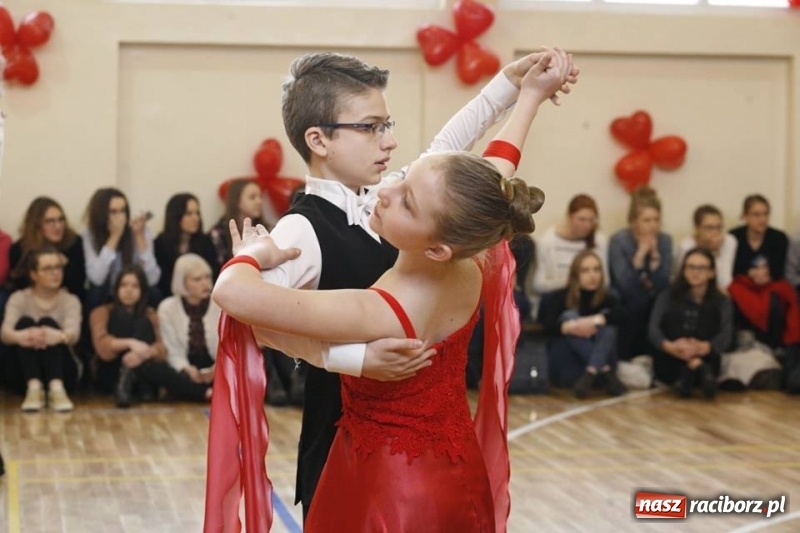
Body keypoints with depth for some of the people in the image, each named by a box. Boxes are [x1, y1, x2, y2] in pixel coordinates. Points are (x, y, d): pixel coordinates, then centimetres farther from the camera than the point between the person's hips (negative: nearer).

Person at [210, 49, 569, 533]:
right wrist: (532, 96, 19)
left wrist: (253, 254, -16)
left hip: (389, 489, -6)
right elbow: (493, 176, 7)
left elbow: (233, 293, -38)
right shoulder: (469, 269, -14)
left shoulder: (379, 314, -33)